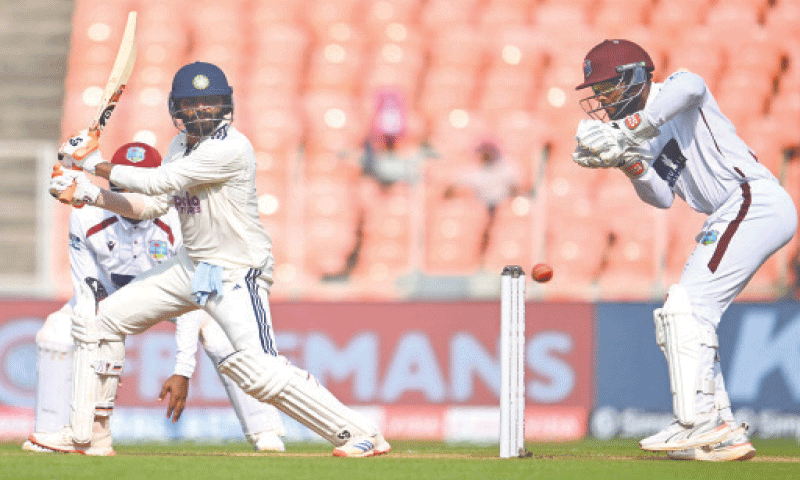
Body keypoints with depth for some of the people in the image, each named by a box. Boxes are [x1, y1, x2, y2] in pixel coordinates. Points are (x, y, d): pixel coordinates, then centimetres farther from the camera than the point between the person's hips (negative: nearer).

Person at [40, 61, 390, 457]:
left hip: (238, 275, -9)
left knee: (259, 371, -24)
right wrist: (93, 195, -3)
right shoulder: (183, 144, 6)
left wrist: (96, 165, -14)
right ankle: (81, 433, 19)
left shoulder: (231, 148, -23)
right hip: (191, 265, 9)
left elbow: (157, 182, -24)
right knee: (101, 320, 9)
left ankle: (360, 434, -16)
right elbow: (151, 206, 9)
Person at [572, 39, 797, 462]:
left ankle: (699, 420, -21)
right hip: (730, 219, 10)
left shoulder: (675, 87, -2)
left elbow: (688, 88, -29)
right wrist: (630, 165, -12)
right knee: (687, 314, 11)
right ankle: (723, 433, 10)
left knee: (688, 304, -17)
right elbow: (662, 197, 6)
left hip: (754, 200, -10)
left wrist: (628, 129, -33)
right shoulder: (648, 137, 20)